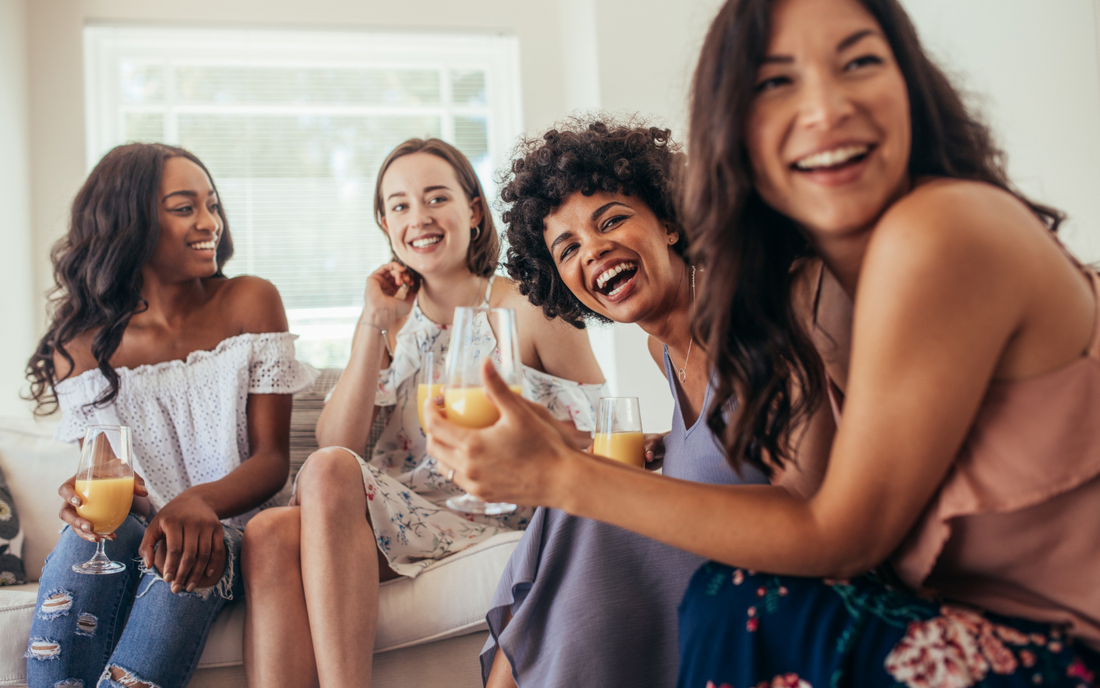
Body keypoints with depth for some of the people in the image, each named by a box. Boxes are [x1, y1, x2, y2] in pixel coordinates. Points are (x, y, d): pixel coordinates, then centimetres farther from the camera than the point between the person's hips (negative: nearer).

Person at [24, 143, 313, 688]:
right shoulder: (82, 343, 2)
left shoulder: (249, 304, -1)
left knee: (186, 549, -35)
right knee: (88, 537, -33)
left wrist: (200, 502, -28)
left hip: (224, 531, -1)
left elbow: (273, 457, -5)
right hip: (132, 533, 1)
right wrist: (90, 496, -27)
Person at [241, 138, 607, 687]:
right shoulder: (393, 317, 14)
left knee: (329, 474, -29)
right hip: (389, 513, 4)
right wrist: (374, 326, -5)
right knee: (270, 534, -28)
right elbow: (335, 442, 0)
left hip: (488, 523, -3)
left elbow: (602, 441, 3)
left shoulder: (530, 309, 2)